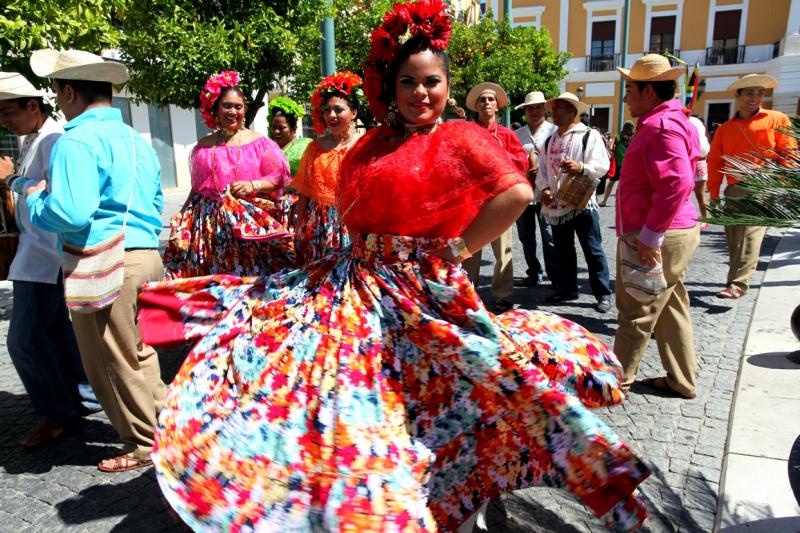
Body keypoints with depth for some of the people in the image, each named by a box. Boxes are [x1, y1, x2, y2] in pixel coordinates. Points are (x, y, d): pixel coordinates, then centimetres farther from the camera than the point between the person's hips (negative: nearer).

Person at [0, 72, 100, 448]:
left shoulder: (53, 140, -13)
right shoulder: (31, 141, 17)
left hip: (48, 253, -10)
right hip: (37, 249, 10)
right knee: (56, 332, 14)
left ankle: (59, 413, 8)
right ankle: (86, 399, 25)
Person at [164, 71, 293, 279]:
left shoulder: (259, 143, 4)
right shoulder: (203, 146, 13)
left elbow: (279, 177, -1)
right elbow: (197, 187, 18)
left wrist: (253, 185, -15)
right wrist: (182, 213, 7)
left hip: (251, 223, -2)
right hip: (210, 224, 3)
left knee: (250, 278, -6)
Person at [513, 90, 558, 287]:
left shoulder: (553, 131, -1)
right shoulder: (517, 134, 13)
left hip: (545, 192, -5)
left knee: (549, 238, -2)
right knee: (526, 237, 13)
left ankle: (555, 277, 8)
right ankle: (534, 274, 26)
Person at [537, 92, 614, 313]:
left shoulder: (589, 135, -4)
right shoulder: (550, 140, 15)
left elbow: (602, 165, -13)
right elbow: (543, 170, 12)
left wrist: (581, 167, -31)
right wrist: (545, 188, -6)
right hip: (557, 204, 6)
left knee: (593, 250, 0)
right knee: (563, 250, 15)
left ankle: (603, 294, 9)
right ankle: (567, 288, 28)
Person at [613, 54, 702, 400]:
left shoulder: (660, 125, -18)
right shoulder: (667, 121, 16)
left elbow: (678, 182, -31)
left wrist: (650, 236, -28)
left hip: (656, 238, -11)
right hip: (674, 233, 11)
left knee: (636, 316, 1)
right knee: (671, 310, 17)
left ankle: (616, 382, 14)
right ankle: (681, 381, 29)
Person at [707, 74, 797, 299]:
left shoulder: (778, 120, 3)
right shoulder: (725, 128, 12)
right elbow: (715, 162, 13)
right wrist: (714, 194, 8)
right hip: (734, 191, 4)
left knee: (750, 237, -16)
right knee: (733, 241, 7)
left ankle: (737, 284, -19)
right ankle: (738, 279, 21)